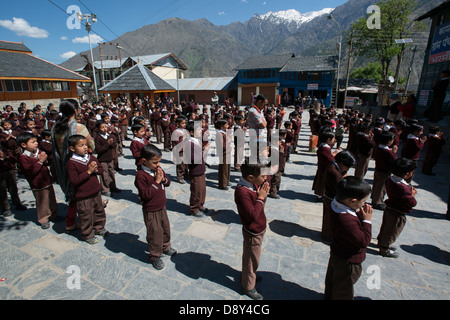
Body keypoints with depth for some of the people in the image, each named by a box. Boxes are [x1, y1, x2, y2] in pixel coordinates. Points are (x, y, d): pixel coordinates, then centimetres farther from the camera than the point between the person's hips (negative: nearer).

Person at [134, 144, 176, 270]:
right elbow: (146, 195, -27)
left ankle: (165, 247, 47)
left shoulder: (159, 169, -1)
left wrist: (163, 179, -14)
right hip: (150, 211, -7)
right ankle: (155, 257, 26)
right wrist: (156, 182, -29)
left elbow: (168, 183, 7)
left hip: (162, 207, 8)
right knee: (155, 233, 5)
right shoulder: (141, 175, -24)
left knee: (166, 228, 23)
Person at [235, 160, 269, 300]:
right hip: (253, 233, -8)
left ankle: (250, 274, 55)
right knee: (252, 260, 14)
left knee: (251, 257, 30)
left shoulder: (254, 184, -5)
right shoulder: (242, 192, -33)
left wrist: (264, 193, -12)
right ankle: (248, 286, 37)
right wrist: (260, 198, -26)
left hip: (259, 229, 8)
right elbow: (253, 216, -33)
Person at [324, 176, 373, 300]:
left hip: (336, 253, 9)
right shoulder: (347, 221, -41)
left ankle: (329, 296, 55)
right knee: (343, 292, 18)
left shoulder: (335, 206, -13)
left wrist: (359, 214, -16)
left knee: (332, 280, 32)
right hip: (348, 261, -9)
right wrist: (366, 221, -24)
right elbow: (364, 242, -30)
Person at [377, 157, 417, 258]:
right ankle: (384, 249, 28)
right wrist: (412, 195, -5)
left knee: (385, 227, 25)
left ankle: (381, 242, 45)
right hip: (397, 214, -8)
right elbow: (412, 203, -22)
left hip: (389, 209, 8)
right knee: (392, 232, 11)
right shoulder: (403, 188, -34)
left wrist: (410, 190, -2)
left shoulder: (390, 180, -8)